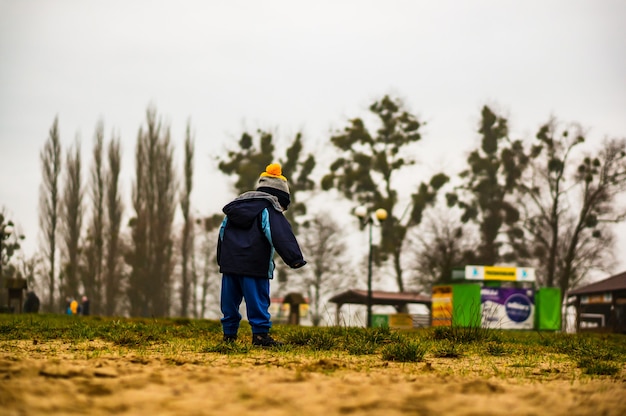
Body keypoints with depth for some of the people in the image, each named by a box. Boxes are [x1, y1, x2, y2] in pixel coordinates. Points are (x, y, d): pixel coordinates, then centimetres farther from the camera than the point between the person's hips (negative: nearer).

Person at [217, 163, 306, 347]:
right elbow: (282, 237, -16)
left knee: (230, 299, 12)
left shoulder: (234, 207, 20)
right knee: (258, 300, -3)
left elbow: (222, 234, 25)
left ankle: (229, 332, 16)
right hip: (254, 266, -6)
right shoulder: (271, 211, -3)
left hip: (229, 262, 6)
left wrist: (222, 260, 32)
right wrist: (296, 259, -20)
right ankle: (260, 333, -5)